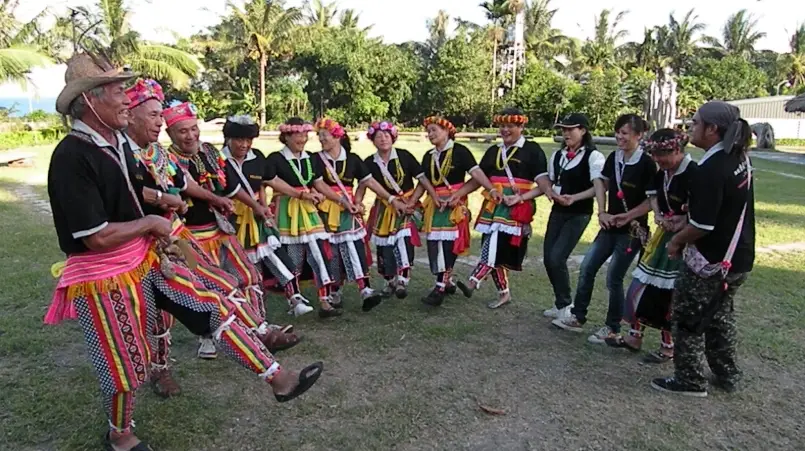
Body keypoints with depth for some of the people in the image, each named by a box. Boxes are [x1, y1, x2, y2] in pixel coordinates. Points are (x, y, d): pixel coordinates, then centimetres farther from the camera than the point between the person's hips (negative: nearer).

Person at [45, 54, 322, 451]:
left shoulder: (120, 142, 4)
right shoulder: (71, 158, -23)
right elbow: (96, 237, -25)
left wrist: (157, 240, 8)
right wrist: (152, 223, -12)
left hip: (147, 258, 7)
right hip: (104, 276, -7)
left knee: (214, 308, 1)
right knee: (126, 364, 9)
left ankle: (277, 378, 8)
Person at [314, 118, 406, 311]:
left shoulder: (352, 159, 3)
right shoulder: (316, 159, 0)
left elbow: (369, 181, 4)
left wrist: (392, 199, 0)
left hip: (349, 210, 0)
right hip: (326, 212, 0)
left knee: (355, 247, -10)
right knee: (331, 251, 3)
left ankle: (366, 290, -14)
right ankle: (335, 292, 16)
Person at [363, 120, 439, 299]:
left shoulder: (404, 156, -9)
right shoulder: (369, 163, -3)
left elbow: (422, 178, -9)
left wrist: (436, 197, -14)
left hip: (408, 204, -3)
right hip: (384, 209, 3)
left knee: (404, 239, -20)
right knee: (384, 245, 6)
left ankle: (403, 281, -19)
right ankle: (390, 281, 23)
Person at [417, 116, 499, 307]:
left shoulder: (459, 151, -5)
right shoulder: (428, 156, 13)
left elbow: (476, 172, -14)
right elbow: (422, 184, 14)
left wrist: (493, 190, -26)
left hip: (455, 205, -6)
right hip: (435, 205, 6)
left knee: (448, 245, -9)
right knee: (434, 245, 6)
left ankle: (440, 288, -8)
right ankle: (448, 282, 21)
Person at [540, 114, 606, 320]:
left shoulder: (593, 156, -9)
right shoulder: (557, 155, 11)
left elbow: (598, 186, -21)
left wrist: (574, 198, -35)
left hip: (579, 214, -6)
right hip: (557, 211, 7)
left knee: (557, 258, -14)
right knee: (548, 258, 5)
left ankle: (565, 307, 6)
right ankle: (561, 303, 24)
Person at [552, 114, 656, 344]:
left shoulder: (646, 163, -14)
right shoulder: (613, 158, 4)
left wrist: (628, 216, -18)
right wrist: (602, 212, -1)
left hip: (632, 231, -6)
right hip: (610, 227, 6)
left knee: (614, 278, 0)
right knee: (586, 269, 6)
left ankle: (612, 328, 18)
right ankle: (577, 317, 20)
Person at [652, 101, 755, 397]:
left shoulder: (710, 169, -25)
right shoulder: (739, 157, 4)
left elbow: (702, 225, -24)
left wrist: (677, 240, -6)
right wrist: (686, 217, 14)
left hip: (711, 261, -9)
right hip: (738, 258, 9)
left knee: (688, 319, 7)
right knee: (720, 316, 23)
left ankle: (689, 380, 19)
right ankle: (727, 376, 35)